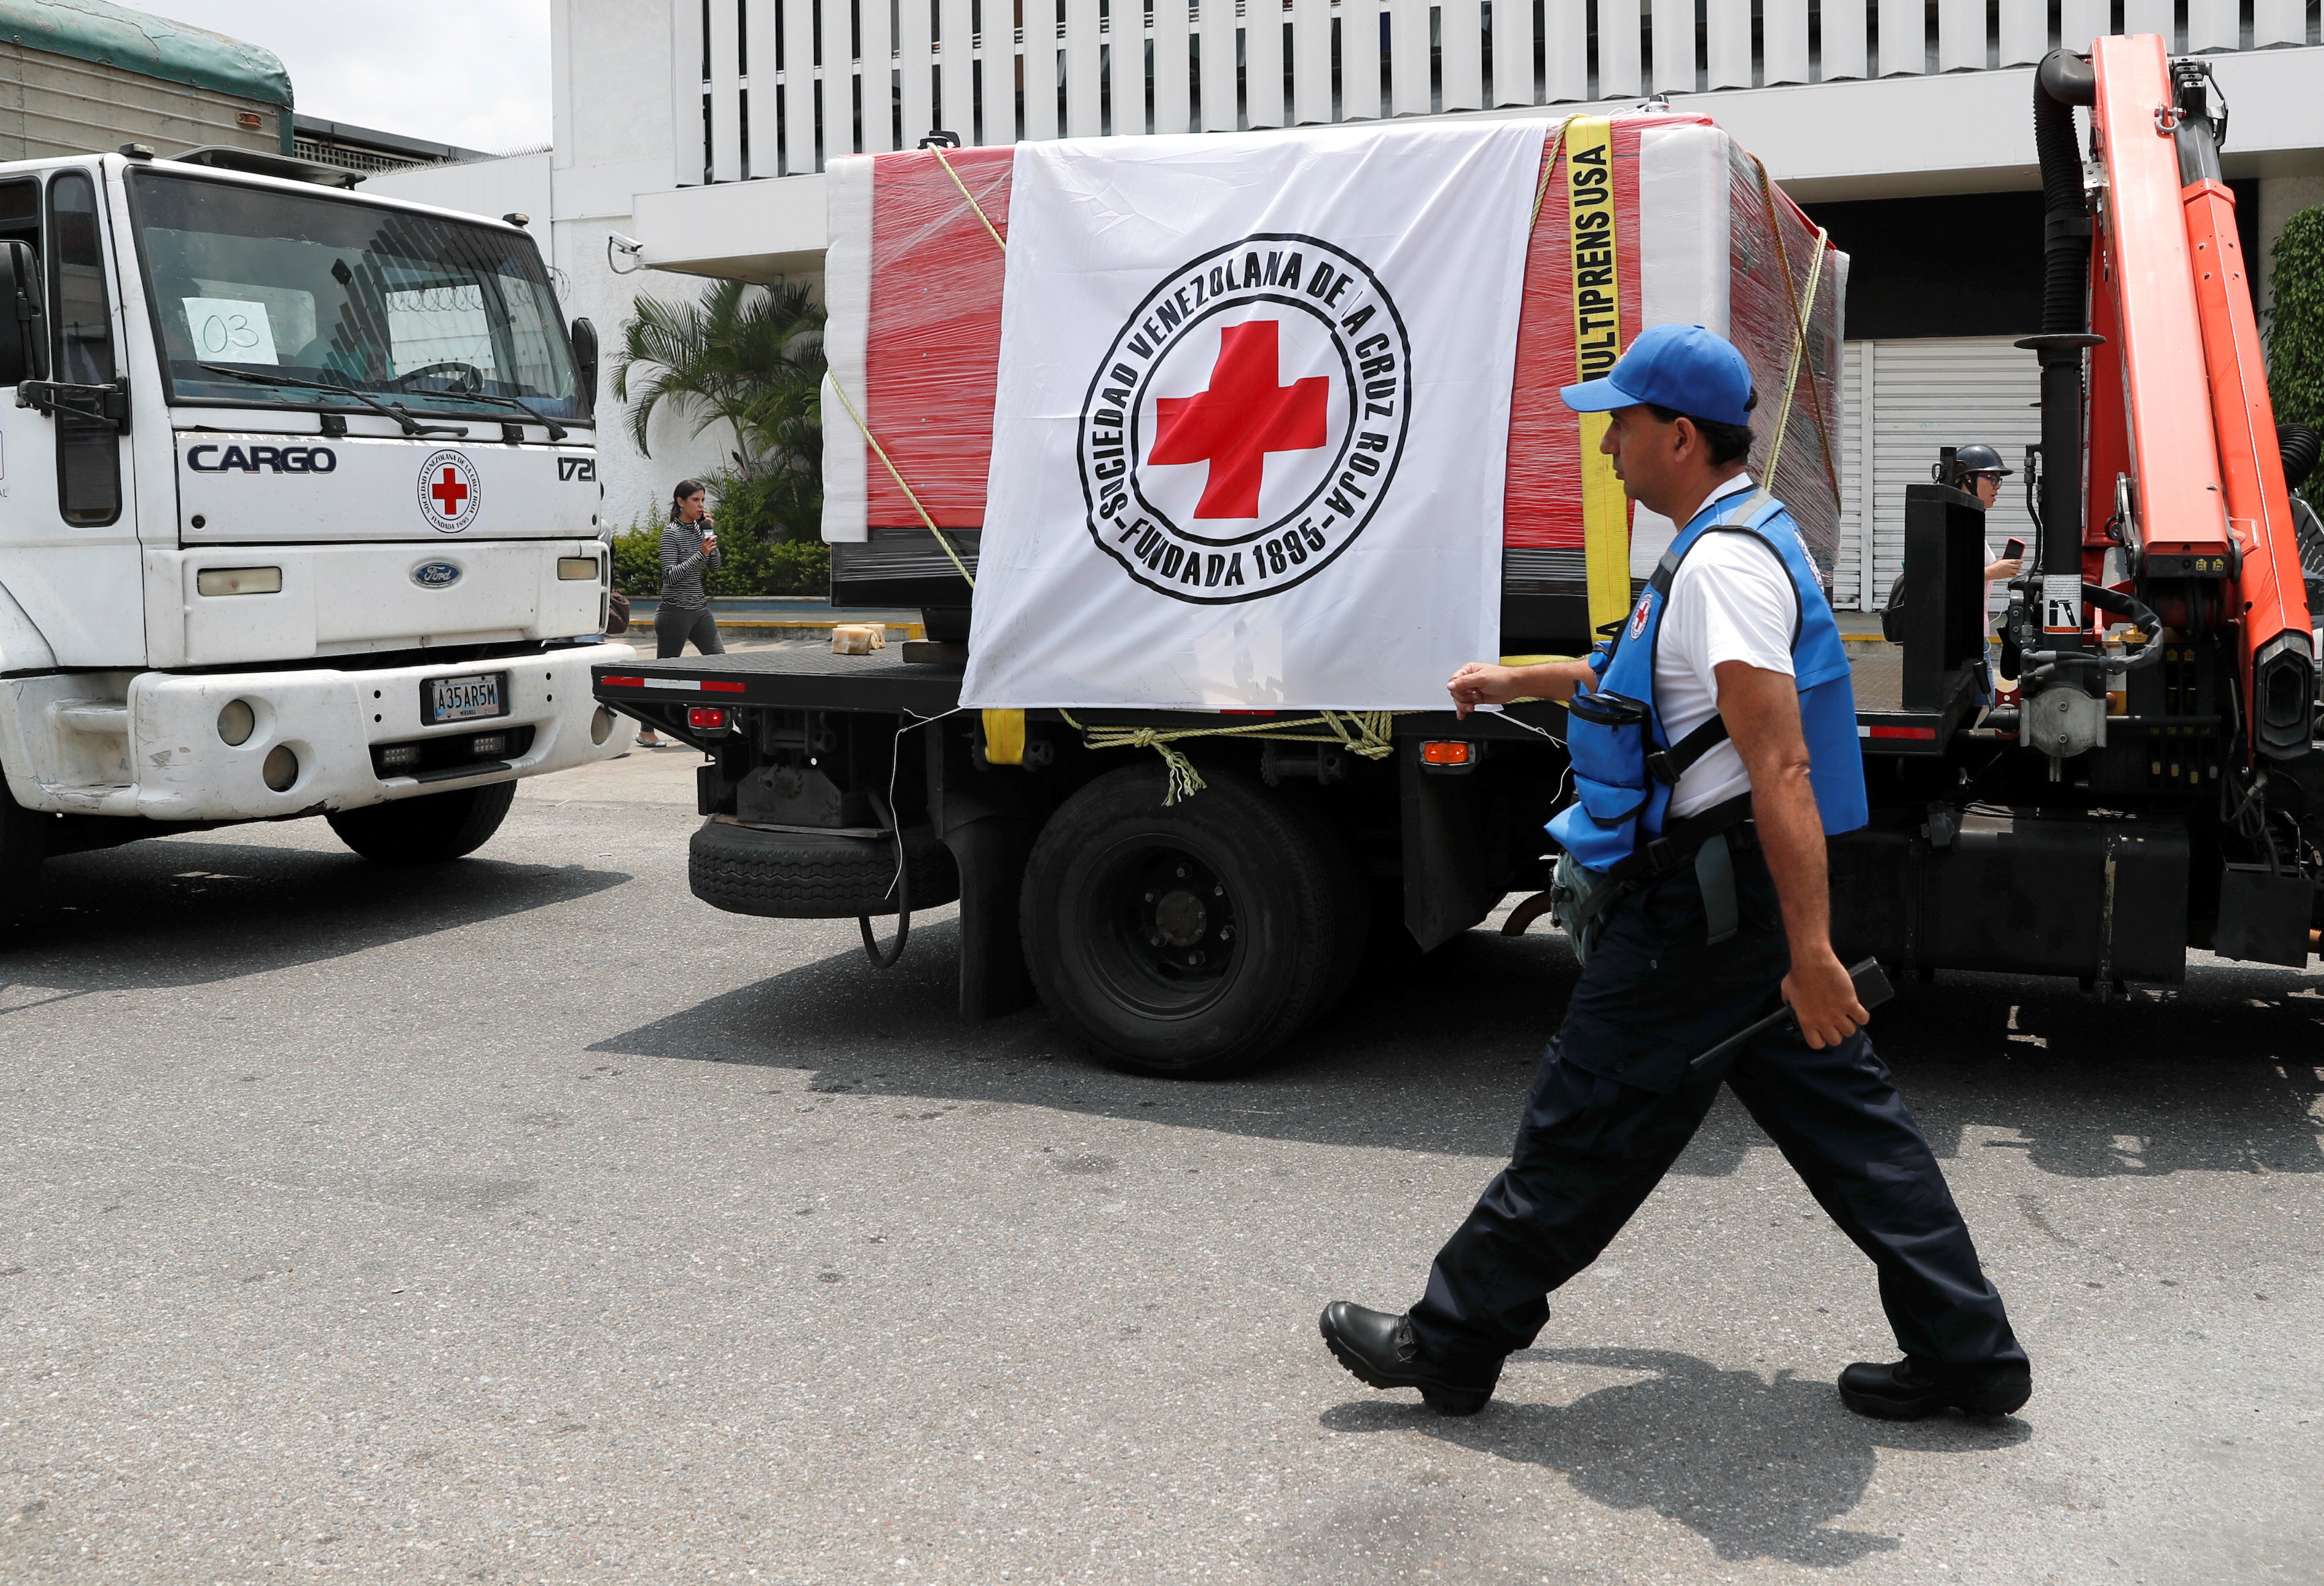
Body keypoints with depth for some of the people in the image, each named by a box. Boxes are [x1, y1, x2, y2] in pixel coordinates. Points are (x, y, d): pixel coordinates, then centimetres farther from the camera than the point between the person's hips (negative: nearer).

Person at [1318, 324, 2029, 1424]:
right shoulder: (1746, 537, 14)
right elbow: (1657, 676, 32)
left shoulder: (1723, 564, -19)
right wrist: (1519, 681, 40)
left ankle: (1448, 1344, 14)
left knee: (1584, 1130, 1)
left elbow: (1780, 768, -26)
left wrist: (1810, 951, -29)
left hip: (1695, 912, -10)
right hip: (1746, 895, 10)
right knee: (1843, 1117, 13)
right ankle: (1965, 1352, 20)